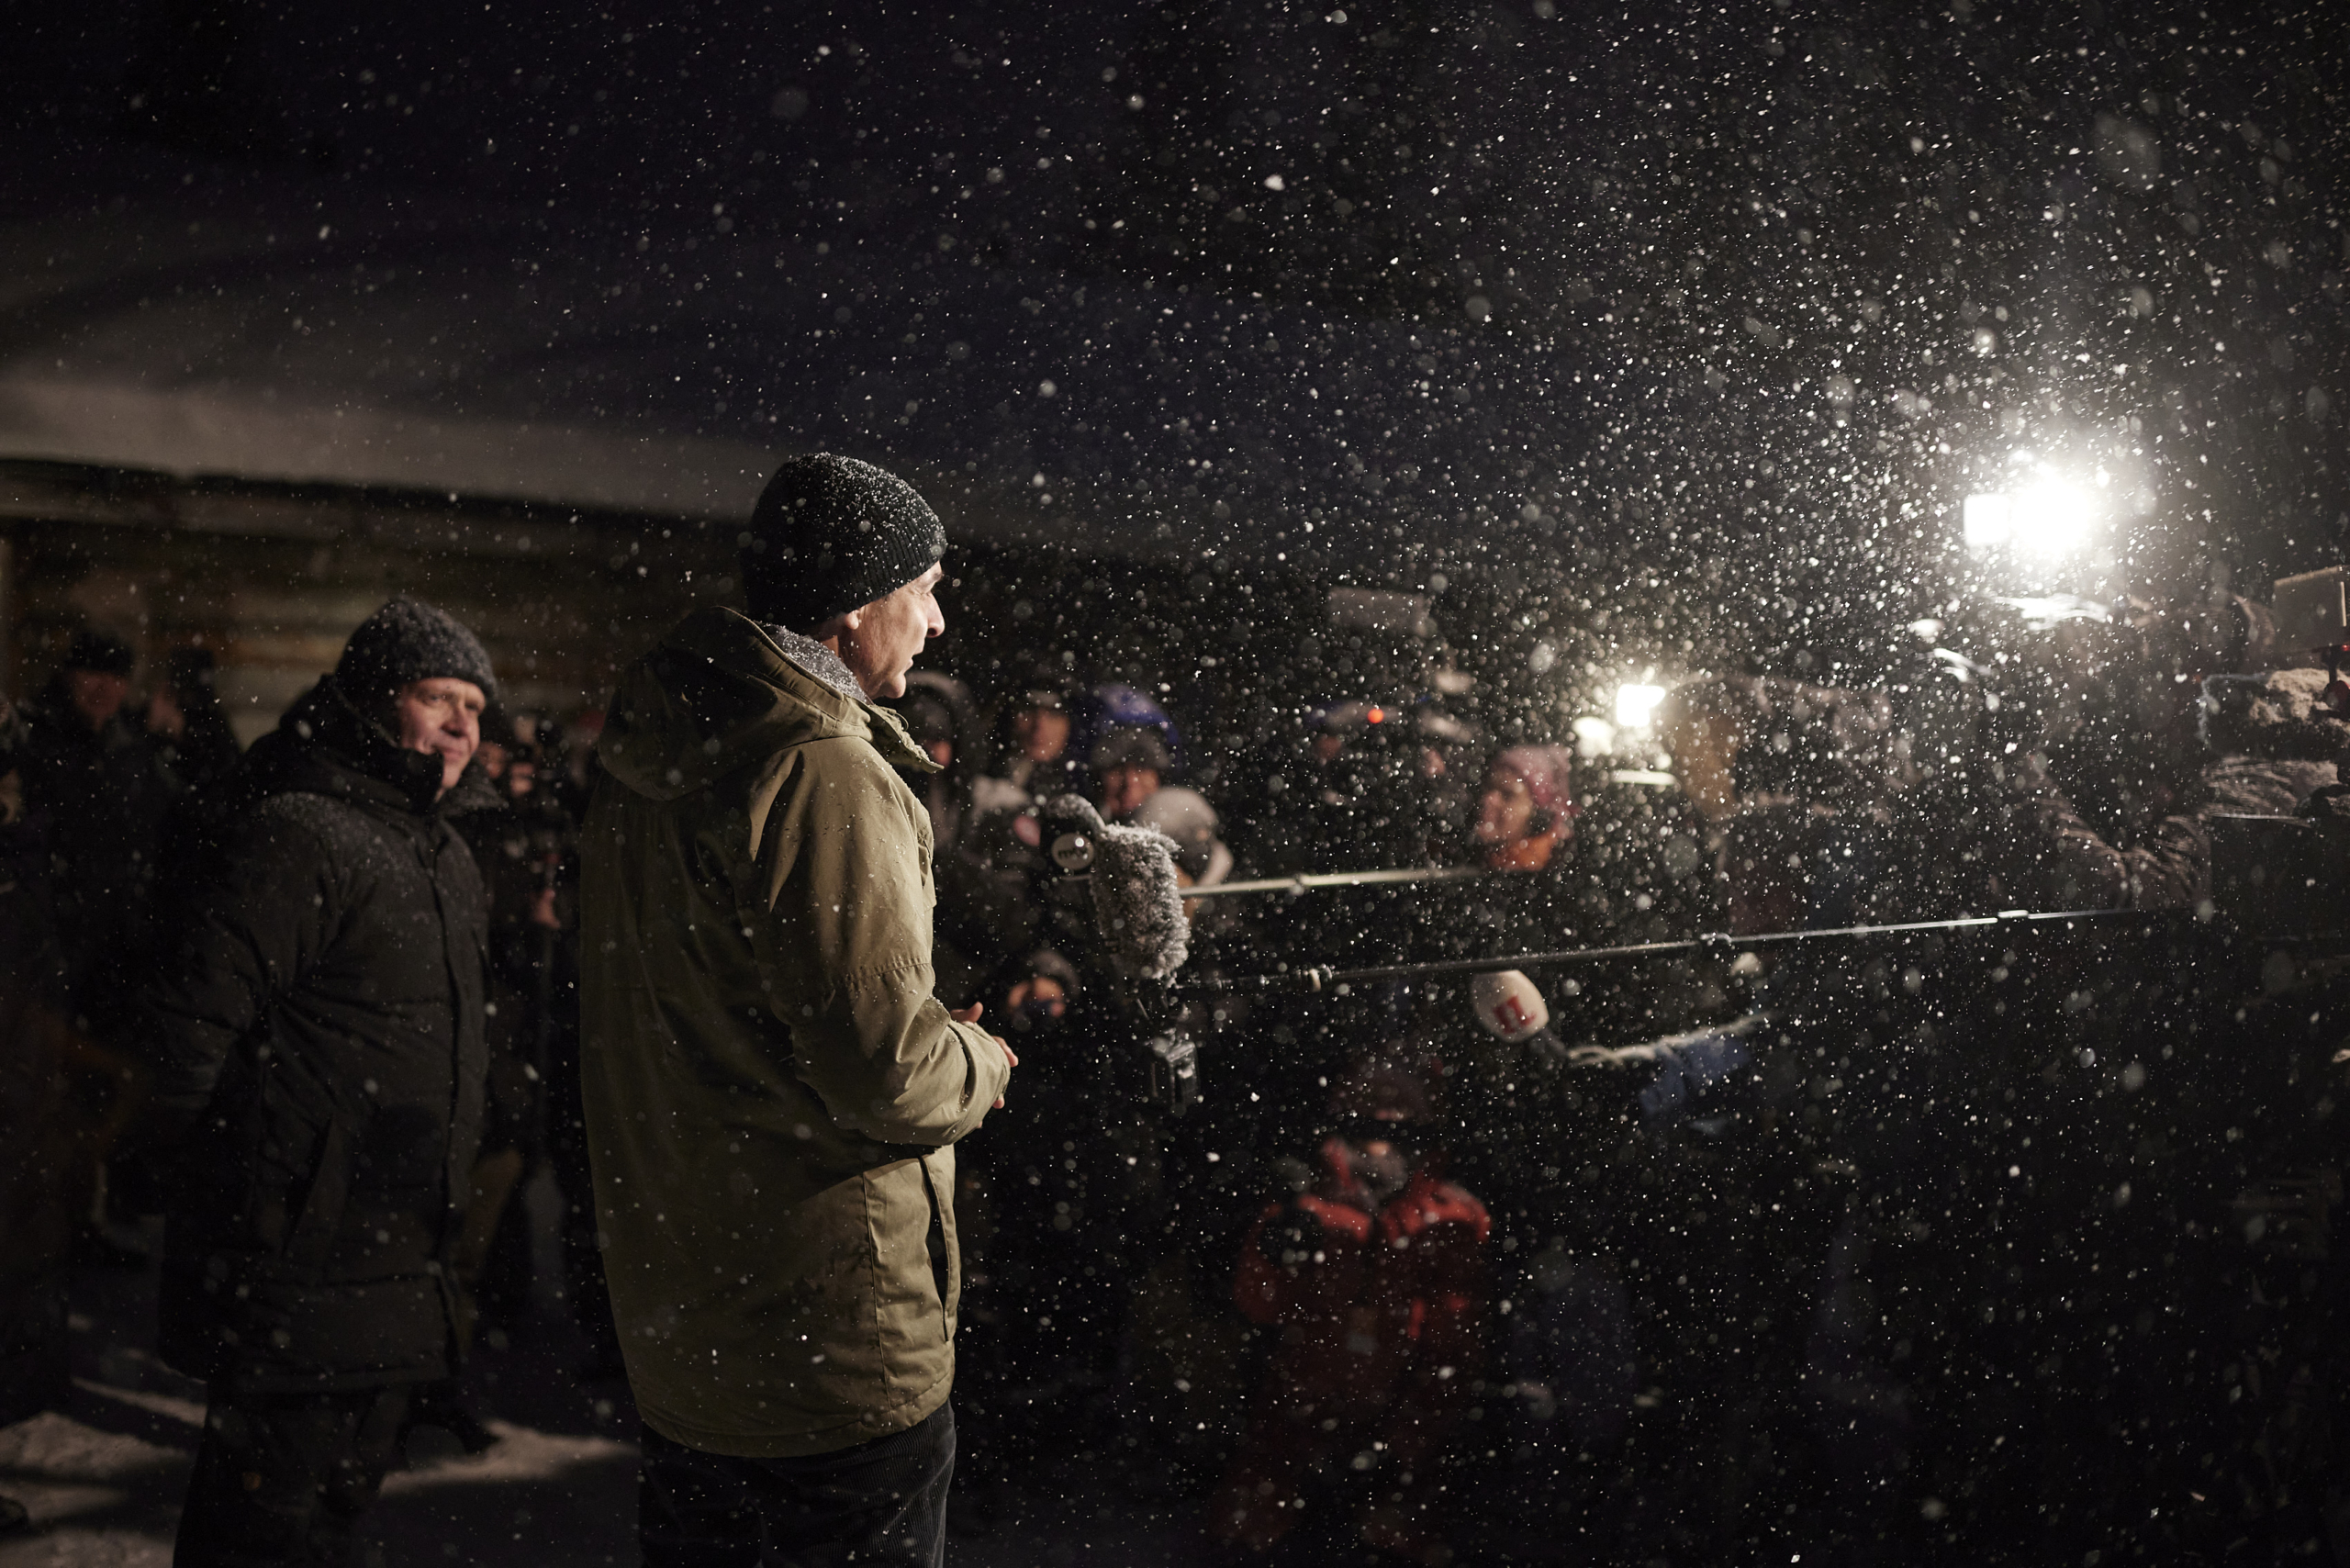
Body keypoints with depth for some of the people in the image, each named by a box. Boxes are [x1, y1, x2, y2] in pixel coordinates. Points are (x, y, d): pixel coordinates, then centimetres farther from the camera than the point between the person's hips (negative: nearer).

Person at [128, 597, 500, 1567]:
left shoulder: (445, 853, 16)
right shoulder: (296, 835, -17)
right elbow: (190, 1023, -22)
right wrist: (225, 1186, -13)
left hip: (395, 1259, 10)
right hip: (300, 1264, -10)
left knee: (344, 1489, 20)